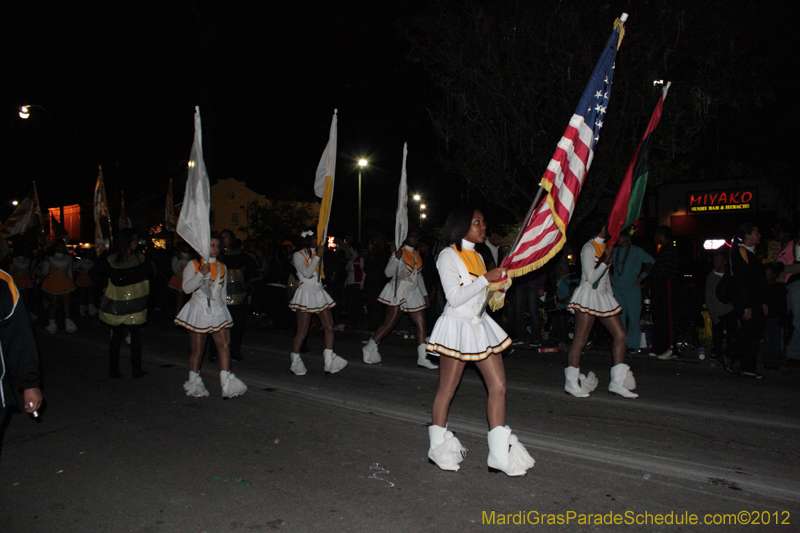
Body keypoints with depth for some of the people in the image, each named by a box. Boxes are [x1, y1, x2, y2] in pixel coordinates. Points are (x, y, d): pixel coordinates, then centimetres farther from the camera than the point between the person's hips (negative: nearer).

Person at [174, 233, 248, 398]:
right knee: (197, 349, 4)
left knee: (225, 344, -10)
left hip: (218, 311, 3)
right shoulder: (193, 265, 1)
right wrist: (201, 274, -19)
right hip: (199, 310, -3)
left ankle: (227, 384, -10)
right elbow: (187, 288, -10)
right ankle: (194, 383, 20)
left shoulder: (221, 267, 14)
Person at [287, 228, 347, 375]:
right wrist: (317, 256, -15)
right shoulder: (298, 255, -2)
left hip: (319, 292, 7)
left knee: (329, 326, -5)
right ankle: (295, 361, 13)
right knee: (302, 331, -3)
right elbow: (307, 273, -16)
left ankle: (329, 360, -4)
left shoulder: (315, 253, 19)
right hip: (306, 293, -7)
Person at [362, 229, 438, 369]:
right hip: (398, 292, -7)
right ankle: (368, 349, 9)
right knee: (389, 324, -6)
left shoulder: (417, 255, 15)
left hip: (413, 293, 7)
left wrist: (425, 294, 19)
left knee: (421, 324, -1)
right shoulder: (399, 253, -6)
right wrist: (396, 258, -24)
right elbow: (388, 273, -13)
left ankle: (422, 358, 2)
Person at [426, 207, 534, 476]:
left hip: (480, 326, 8)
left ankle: (500, 454, 8)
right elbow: (454, 297, -17)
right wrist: (486, 279, -17)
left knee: (498, 386, 1)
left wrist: (500, 281, 9)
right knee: (446, 391, 4)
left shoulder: (477, 256, 16)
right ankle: (439, 448, 22)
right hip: (457, 326, -8)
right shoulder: (448, 256, -9)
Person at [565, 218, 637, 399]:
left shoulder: (604, 247, 17)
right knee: (580, 339, -6)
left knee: (621, 336, 2)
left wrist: (611, 296, 20)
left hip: (603, 296, 9)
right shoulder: (589, 248, -10)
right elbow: (591, 277, -16)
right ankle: (571, 383, 1)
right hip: (588, 296, -9)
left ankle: (617, 383, 6)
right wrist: (607, 260, -16)